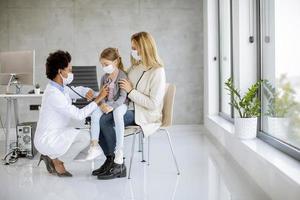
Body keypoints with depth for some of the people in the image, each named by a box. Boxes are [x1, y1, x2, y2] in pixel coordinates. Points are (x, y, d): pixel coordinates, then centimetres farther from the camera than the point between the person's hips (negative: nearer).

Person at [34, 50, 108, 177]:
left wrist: (87, 92, -2)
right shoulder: (53, 94, -24)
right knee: (85, 137, -24)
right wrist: (99, 98, -21)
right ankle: (57, 161, -4)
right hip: (47, 140, -10)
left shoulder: (61, 88, 5)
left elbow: (76, 91, 23)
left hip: (56, 134, 10)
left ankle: (51, 156, 13)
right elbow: (79, 114, -27)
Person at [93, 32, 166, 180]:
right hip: (130, 109, 8)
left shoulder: (157, 72, -14)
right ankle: (110, 160, -1)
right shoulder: (135, 66, 10)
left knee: (105, 120, -25)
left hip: (145, 115, -8)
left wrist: (130, 91, -16)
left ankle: (118, 165, -12)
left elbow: (153, 104, -19)